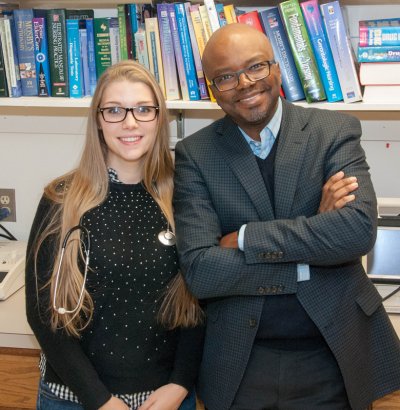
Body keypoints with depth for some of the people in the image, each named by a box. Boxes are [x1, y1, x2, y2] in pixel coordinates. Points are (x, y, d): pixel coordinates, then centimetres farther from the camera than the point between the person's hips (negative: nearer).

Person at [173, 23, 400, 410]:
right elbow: (198, 271, -14)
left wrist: (245, 239, -17)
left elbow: (359, 228, -21)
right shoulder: (194, 154, -5)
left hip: (333, 357, 0)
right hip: (241, 364, 0)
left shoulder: (335, 131, -5)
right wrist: (310, 262, -16)